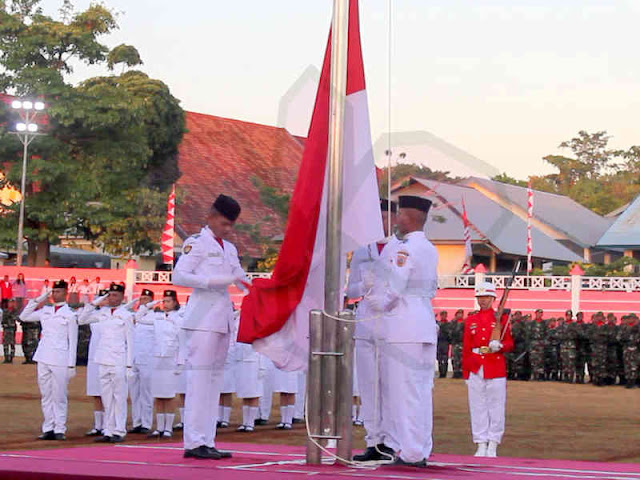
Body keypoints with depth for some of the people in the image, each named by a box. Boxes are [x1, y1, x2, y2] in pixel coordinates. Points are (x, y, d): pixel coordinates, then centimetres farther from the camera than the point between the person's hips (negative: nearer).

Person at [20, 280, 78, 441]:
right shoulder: (45, 311, 12)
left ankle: (60, 430, 1)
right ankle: (48, 429, 11)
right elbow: (24, 317, 18)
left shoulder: (70, 315, -1)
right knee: (46, 395, 7)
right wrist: (36, 300, 10)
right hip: (43, 359, 5)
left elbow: (73, 342, -2)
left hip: (60, 360, -5)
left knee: (59, 396, -3)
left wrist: (72, 365, -5)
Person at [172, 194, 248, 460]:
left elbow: (242, 280, 22)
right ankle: (194, 441, -13)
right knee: (199, 378, -11)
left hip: (223, 317, 8)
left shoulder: (230, 249, 21)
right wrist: (214, 281, -16)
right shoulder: (196, 243, -1)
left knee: (215, 378, 7)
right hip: (203, 317, -8)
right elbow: (178, 276, -11)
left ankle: (206, 441, 9)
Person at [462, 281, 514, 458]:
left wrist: (499, 346, -18)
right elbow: (466, 348, 13)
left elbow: (510, 344, 4)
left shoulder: (502, 319, 5)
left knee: (496, 408, -1)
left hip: (496, 369, -2)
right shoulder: (470, 321, 12)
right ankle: (481, 445, 6)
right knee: (478, 408, 2)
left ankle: (492, 446, 4)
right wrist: (465, 373, 9)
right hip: (475, 370, 2)